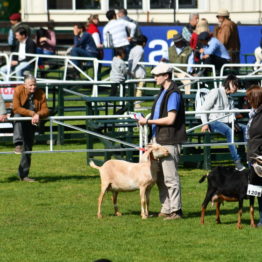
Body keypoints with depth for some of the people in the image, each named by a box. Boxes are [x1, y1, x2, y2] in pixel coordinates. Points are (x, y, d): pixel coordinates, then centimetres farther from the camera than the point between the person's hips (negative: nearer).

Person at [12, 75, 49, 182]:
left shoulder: (40, 94, -6)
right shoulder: (18, 91, -15)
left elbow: (45, 110, -7)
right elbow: (16, 108, -20)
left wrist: (38, 115, -29)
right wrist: (31, 113, -26)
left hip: (31, 122, 3)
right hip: (19, 119, -3)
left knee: (28, 149, 1)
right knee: (18, 116, -39)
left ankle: (23, 175, 10)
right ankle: (18, 144, -51)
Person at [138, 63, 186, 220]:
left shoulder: (173, 94, -14)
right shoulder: (163, 92, 16)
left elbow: (170, 119, -20)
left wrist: (148, 121, -16)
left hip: (169, 141, -10)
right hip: (159, 139, 10)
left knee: (170, 177, -9)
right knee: (160, 177, 12)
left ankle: (175, 210, -5)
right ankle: (166, 209, 17)